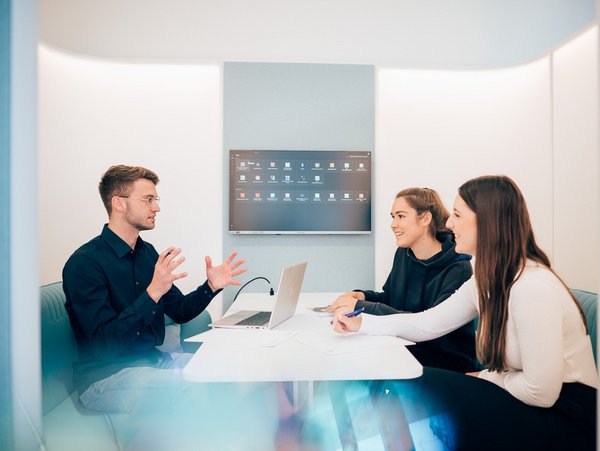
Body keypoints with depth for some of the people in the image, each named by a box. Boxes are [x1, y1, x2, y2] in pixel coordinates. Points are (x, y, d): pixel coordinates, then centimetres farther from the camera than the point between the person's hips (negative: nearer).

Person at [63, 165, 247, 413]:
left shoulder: (147, 252, 7)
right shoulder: (84, 263, -17)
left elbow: (179, 311, 13)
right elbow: (103, 344, -24)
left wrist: (211, 286, -5)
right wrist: (153, 292, -34)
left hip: (152, 359, 7)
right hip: (105, 375, -7)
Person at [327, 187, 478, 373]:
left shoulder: (458, 268, -19)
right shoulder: (403, 253, 4)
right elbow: (390, 298, 15)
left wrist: (364, 307, -30)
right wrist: (362, 296, -9)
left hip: (449, 362, -6)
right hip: (408, 348, 6)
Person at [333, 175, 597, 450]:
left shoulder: (533, 288, -27)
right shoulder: (487, 281, 2)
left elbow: (541, 392, -25)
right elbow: (428, 324, 5)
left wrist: (484, 377, -8)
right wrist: (362, 323, 2)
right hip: (526, 402, 7)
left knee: (418, 388, -16)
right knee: (406, 382, -4)